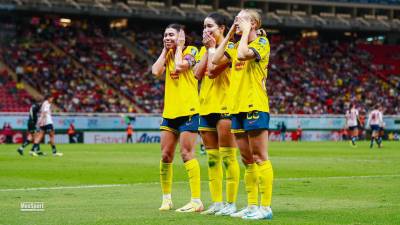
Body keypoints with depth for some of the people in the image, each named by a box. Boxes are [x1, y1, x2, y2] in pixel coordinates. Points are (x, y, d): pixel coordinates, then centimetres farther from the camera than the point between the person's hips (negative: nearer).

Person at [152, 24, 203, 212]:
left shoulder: (191, 51, -3)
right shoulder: (168, 55, 15)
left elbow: (179, 66, -21)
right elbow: (156, 71, -3)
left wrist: (178, 47, -6)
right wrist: (165, 50, 3)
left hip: (188, 111, -7)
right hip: (170, 112, 7)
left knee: (186, 153, -12)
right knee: (165, 155, 6)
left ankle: (196, 200, -11)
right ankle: (166, 198, 17)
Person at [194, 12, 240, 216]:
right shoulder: (205, 49, 15)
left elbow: (213, 71, -19)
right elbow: (198, 74, 1)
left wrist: (212, 46, -8)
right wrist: (207, 49, 0)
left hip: (224, 107, -8)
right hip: (205, 107, 8)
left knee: (228, 157, -6)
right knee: (212, 158, 9)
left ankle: (231, 203, -3)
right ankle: (216, 202, 14)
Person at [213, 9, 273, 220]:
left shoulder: (261, 42, -5)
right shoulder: (235, 45, 17)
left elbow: (242, 54, -24)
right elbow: (216, 60, 5)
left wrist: (245, 32, -9)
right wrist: (229, 34, 9)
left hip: (255, 107, -8)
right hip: (237, 107, 8)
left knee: (259, 158, -8)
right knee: (247, 160, 10)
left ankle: (265, 207, -6)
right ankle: (252, 205, 15)